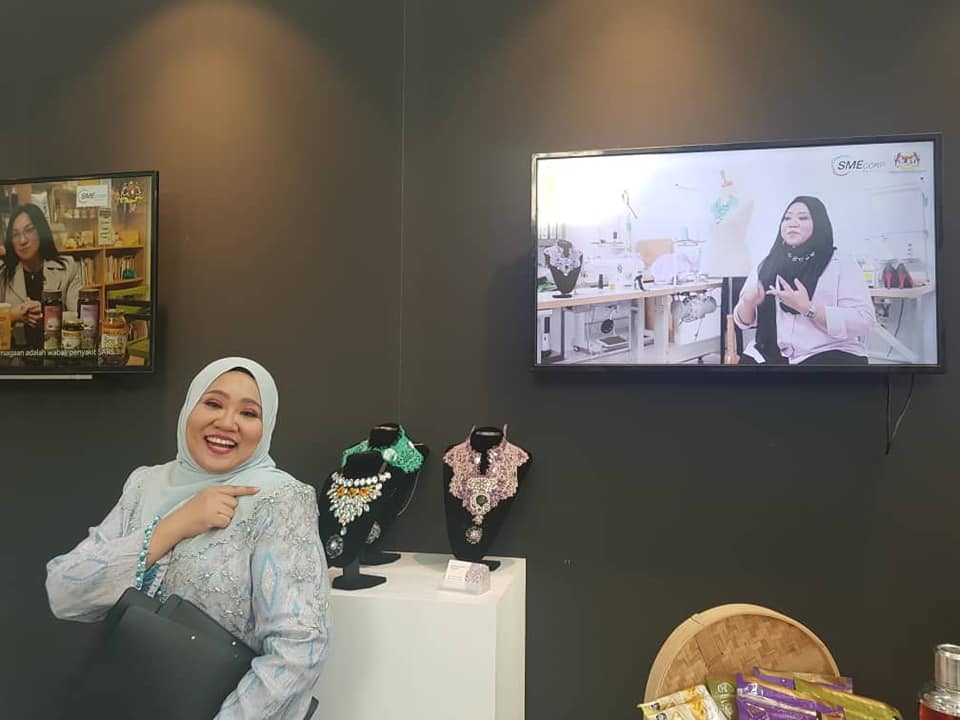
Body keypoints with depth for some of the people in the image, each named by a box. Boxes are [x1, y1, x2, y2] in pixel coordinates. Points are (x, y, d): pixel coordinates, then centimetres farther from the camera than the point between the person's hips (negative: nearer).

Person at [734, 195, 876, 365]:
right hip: (769, 354, 2)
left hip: (830, 355, -2)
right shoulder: (767, 266, 12)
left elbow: (864, 322, -10)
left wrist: (808, 309, -20)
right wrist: (748, 304, -10)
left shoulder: (843, 265, 3)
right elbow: (744, 321, 13)